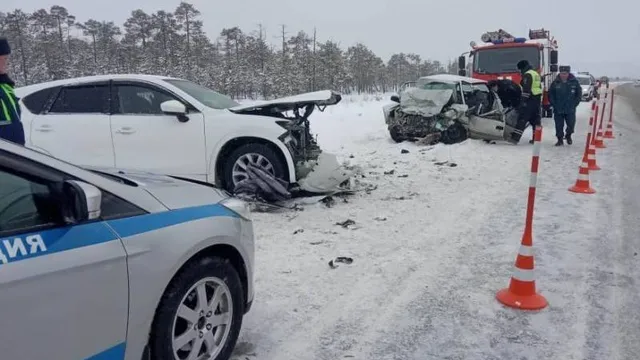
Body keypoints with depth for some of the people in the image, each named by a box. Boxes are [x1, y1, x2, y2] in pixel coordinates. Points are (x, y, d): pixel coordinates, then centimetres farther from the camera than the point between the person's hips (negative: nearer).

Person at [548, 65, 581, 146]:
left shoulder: (574, 82, 0)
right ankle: (560, 139, 16)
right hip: (558, 110, 0)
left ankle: (568, 135, 29)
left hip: (570, 110, 0)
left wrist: (574, 104, -1)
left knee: (571, 124, 2)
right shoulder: (555, 83, -1)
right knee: (559, 126, 2)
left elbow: (579, 95, 8)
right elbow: (550, 95, 5)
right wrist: (554, 105, -3)